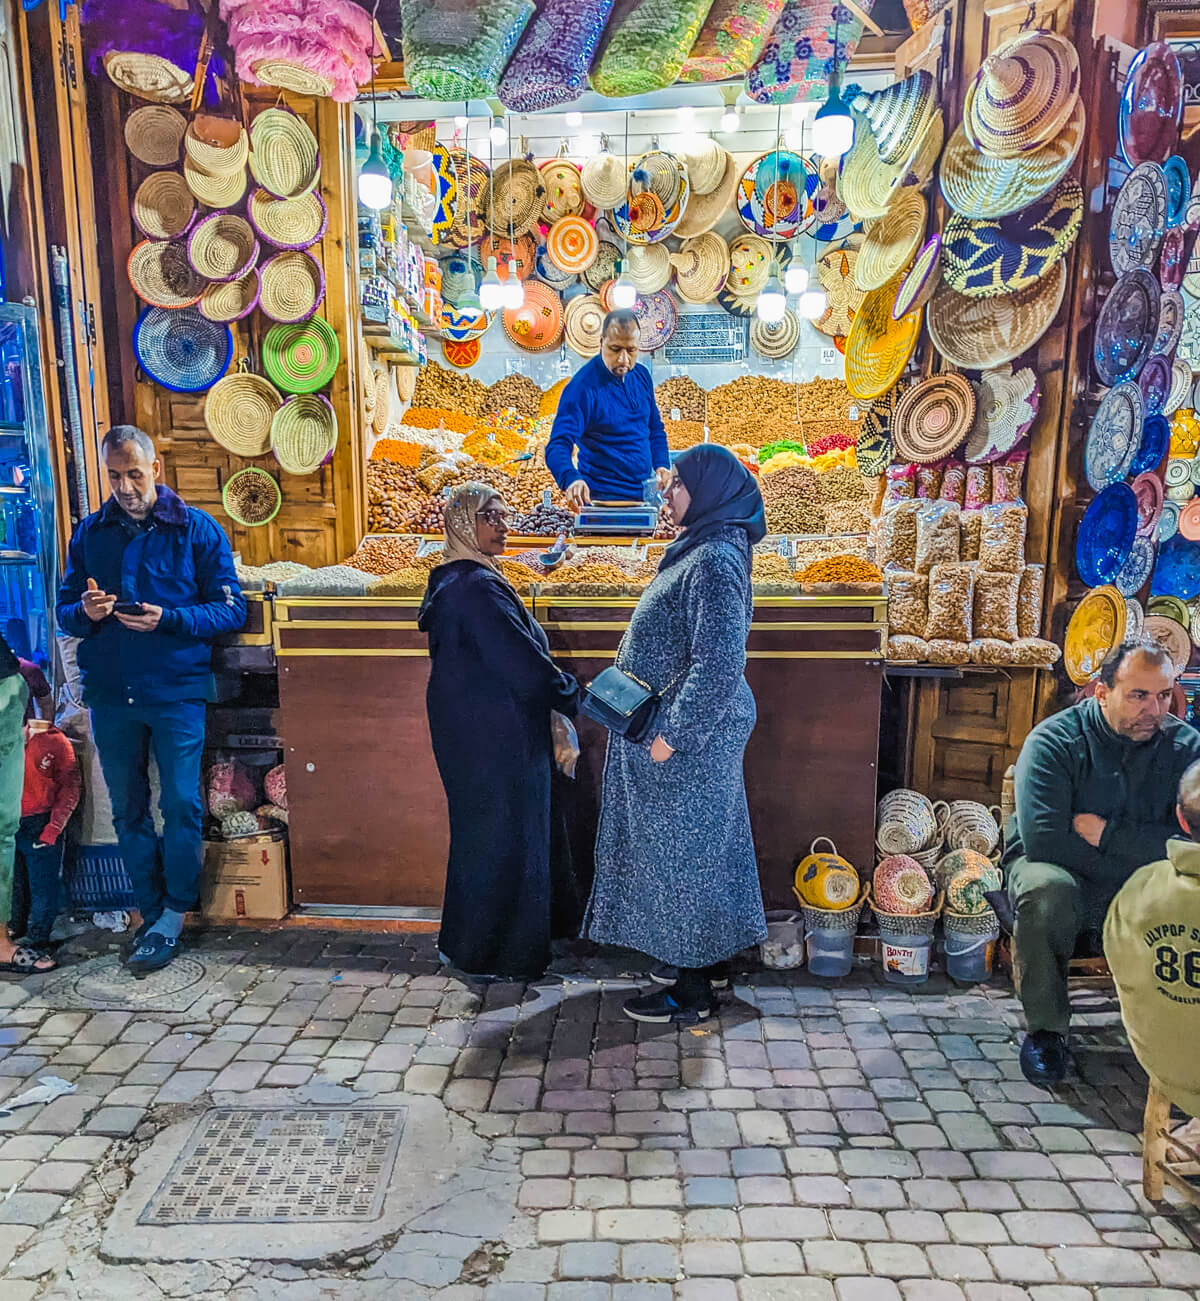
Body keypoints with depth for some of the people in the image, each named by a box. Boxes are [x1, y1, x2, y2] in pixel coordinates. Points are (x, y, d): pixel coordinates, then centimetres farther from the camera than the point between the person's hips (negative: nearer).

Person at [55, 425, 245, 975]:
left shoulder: (198, 530, -3)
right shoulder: (89, 533, 9)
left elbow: (230, 610, -6)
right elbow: (66, 611, 12)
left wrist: (168, 619, -21)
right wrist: (85, 612, -12)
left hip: (177, 690, -4)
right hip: (110, 694, 4)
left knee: (180, 806, 1)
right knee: (127, 810, 12)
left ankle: (173, 915, 17)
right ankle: (151, 910, 26)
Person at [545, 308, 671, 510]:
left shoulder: (641, 376, 6)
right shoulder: (582, 387, -14)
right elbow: (558, 446, -22)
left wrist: (661, 465, 1)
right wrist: (571, 480, -42)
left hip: (646, 494, 6)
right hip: (603, 499, -6)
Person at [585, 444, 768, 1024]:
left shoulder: (714, 561, -21)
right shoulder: (702, 551, 11)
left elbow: (719, 664, -27)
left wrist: (671, 732, -22)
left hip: (687, 741, -10)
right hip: (691, 731, 10)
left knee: (682, 851, 1)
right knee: (698, 846, 19)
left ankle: (692, 993, 17)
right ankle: (706, 958, 35)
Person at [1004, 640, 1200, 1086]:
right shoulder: (1055, 740, -15)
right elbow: (1043, 839, -26)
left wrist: (1108, 833, -22)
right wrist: (1138, 856, -20)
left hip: (1145, 887, 4)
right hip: (1056, 867, -3)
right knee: (1048, 890, -36)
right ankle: (1045, 1028, -13)